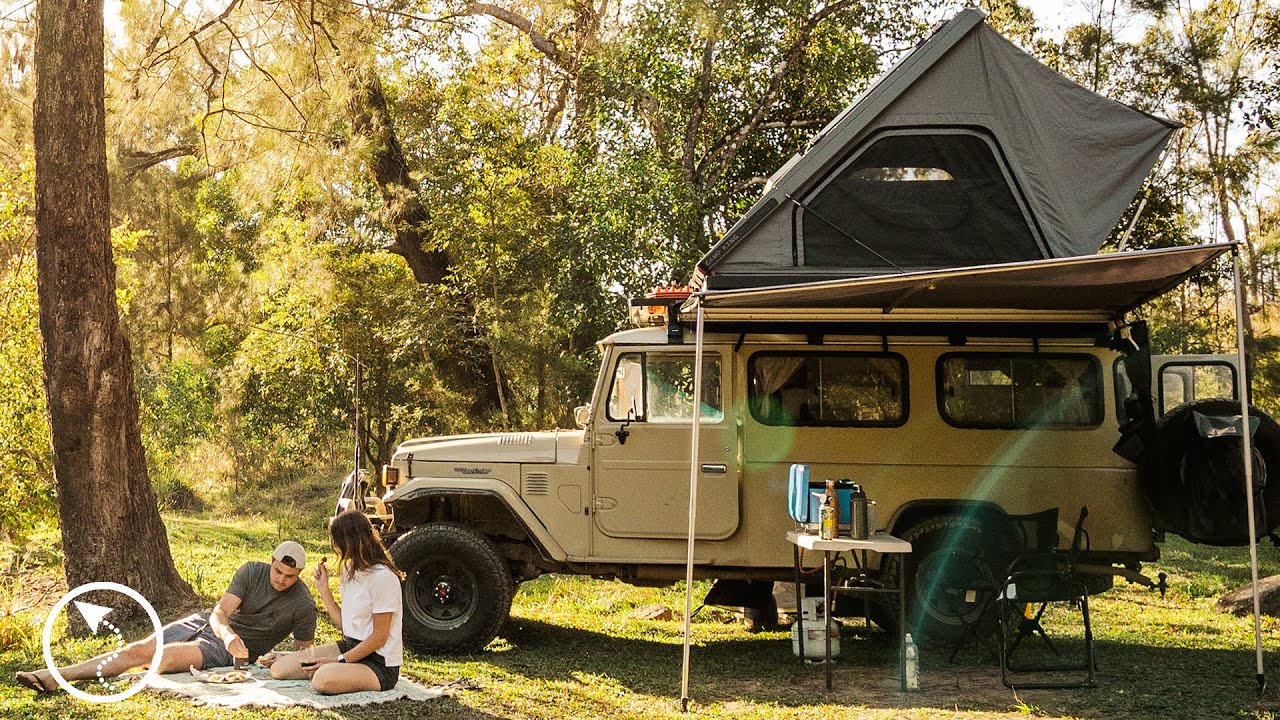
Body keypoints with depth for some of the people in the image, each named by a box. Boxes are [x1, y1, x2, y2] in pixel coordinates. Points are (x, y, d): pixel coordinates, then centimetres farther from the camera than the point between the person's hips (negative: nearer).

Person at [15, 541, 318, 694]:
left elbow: (305, 652, -3)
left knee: (172, 656, -28)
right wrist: (228, 634, -36)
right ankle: (52, 675, -19)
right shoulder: (252, 572, -5)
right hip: (207, 624, 5)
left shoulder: (303, 605, -12)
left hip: (231, 651, -5)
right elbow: (220, 613, -12)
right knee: (137, 649, -13)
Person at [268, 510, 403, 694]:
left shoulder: (382, 577, -19)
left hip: (381, 663, -8)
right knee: (280, 669, -4)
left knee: (323, 679, -35)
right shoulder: (350, 570, 10)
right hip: (351, 647, 8)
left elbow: (379, 637, -18)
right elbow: (344, 624, 9)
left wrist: (340, 661, -17)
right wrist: (323, 588, 5)